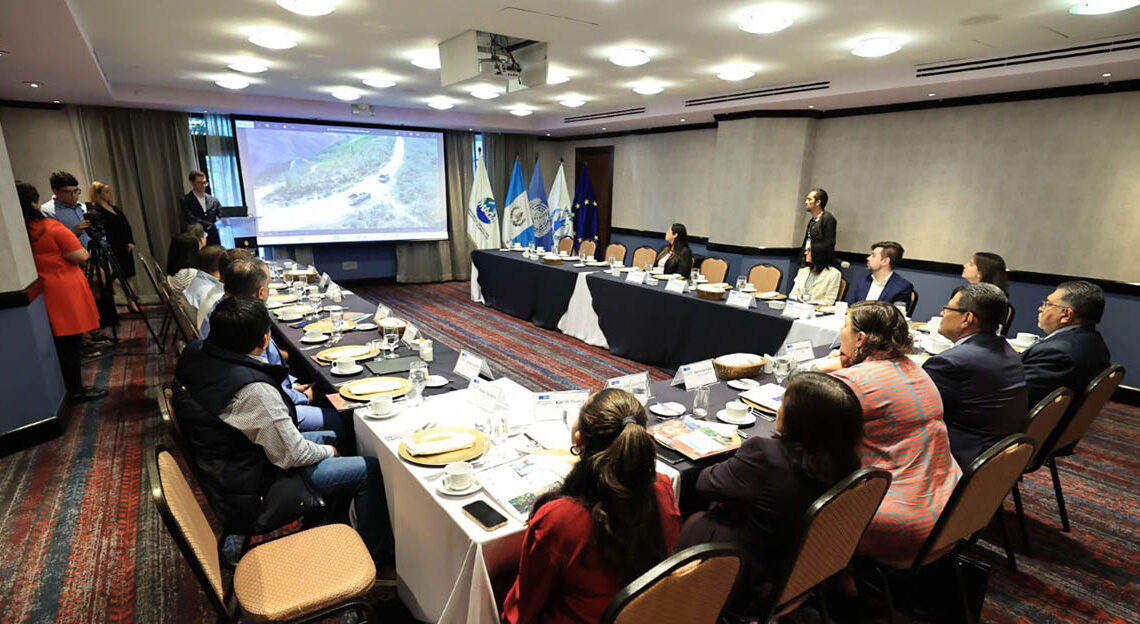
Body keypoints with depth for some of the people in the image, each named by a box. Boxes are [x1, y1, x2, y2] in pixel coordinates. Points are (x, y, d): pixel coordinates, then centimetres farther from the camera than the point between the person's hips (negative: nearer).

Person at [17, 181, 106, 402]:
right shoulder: (53, 228, -14)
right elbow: (80, 257, -15)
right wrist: (84, 251, 6)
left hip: (42, 296, 6)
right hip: (67, 293, -6)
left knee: (59, 342, 15)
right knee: (72, 343, 3)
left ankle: (71, 387, 24)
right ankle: (76, 390, 10)